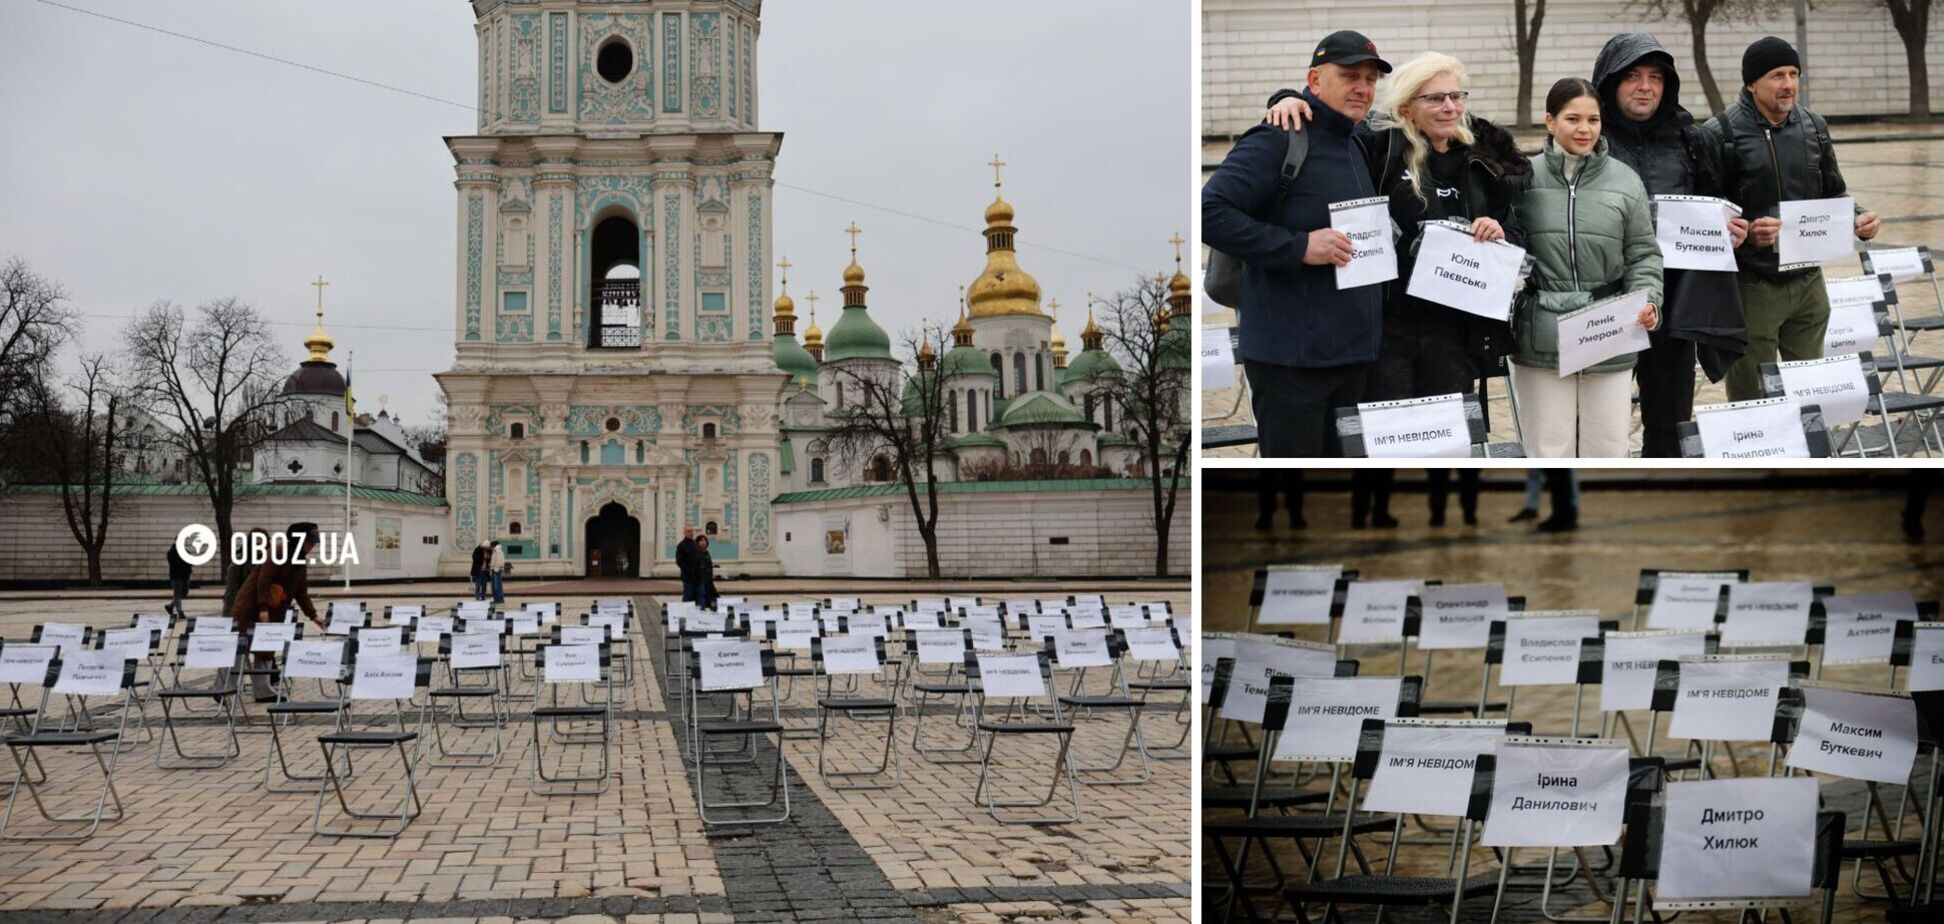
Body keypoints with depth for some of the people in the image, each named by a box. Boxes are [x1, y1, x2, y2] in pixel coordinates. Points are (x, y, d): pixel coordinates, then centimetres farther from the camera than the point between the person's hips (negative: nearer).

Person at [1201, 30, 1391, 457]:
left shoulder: (1357, 145, 16)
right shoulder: (1278, 141, -11)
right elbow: (1210, 213, -21)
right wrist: (1299, 246, -23)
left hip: (1355, 355, 9)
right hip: (1291, 357, -9)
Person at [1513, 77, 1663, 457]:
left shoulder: (1625, 181, 5)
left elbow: (1643, 254, 8)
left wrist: (1647, 300, -7)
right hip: (1541, 342, -2)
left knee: (1608, 448, 8)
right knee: (1548, 451, 4)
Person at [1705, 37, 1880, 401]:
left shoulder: (1813, 125, 9)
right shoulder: (1722, 134, -9)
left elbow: (1832, 193, 19)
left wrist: (1858, 219, -1)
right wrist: (1746, 232, -29)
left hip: (1808, 284, 5)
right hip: (1752, 287, -5)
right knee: (1752, 401, 2)